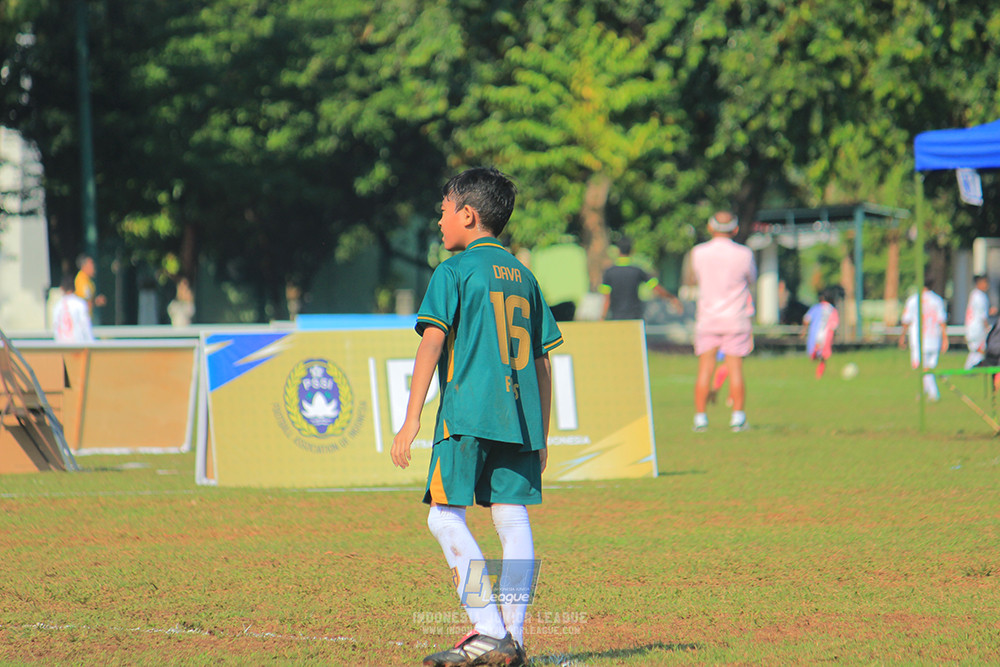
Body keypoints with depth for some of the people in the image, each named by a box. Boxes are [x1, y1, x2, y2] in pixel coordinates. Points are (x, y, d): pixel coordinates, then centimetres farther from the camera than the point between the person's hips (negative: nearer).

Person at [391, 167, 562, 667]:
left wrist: (411, 420, -11)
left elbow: (431, 343, -10)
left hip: (468, 414, -6)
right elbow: (541, 363, 19)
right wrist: (541, 437, 24)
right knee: (513, 522, 4)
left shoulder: (455, 271, -1)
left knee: (446, 517, -4)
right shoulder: (523, 277, 18)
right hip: (520, 418, 6)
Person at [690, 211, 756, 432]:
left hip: (707, 318, 1)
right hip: (736, 317, -1)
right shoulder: (743, 254, -8)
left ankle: (700, 416, 1)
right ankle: (737, 417, -3)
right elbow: (751, 279, 9)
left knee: (705, 368, 3)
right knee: (735, 368, 0)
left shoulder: (698, 253, -4)